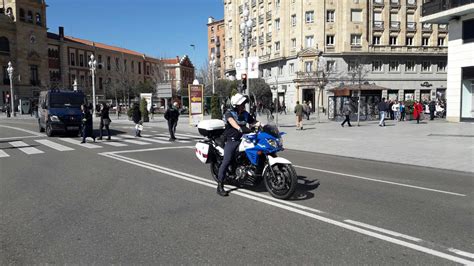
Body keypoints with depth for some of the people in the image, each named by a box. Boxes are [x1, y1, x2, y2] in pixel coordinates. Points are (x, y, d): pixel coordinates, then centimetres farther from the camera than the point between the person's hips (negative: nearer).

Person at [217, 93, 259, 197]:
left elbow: (253, 122, 7)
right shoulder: (229, 113, -7)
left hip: (243, 139, 6)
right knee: (226, 161, -18)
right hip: (231, 140, -6)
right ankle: (220, 186, -15)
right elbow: (232, 121, -28)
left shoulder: (245, 114, 12)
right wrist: (240, 128, -48)